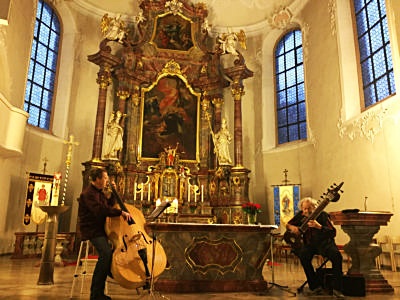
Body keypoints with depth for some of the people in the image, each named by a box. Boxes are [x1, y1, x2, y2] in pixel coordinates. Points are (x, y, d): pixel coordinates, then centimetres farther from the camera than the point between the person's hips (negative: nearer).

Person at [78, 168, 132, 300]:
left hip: (101, 229, 10)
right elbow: (101, 210, -27)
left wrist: (113, 192, 12)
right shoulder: (88, 194, -13)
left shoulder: (99, 192, 17)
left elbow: (109, 204, 26)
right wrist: (121, 212, -28)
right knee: (106, 253, -29)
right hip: (91, 230, -10)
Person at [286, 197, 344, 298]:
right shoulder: (300, 215, 2)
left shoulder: (322, 215, -11)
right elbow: (288, 224, 16)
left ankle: (337, 289, -18)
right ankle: (316, 286, -15)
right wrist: (293, 227, -9)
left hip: (324, 242, -2)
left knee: (337, 256, -31)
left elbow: (333, 233, -20)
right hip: (309, 244, 2)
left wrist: (319, 226, -36)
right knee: (304, 256, -30)